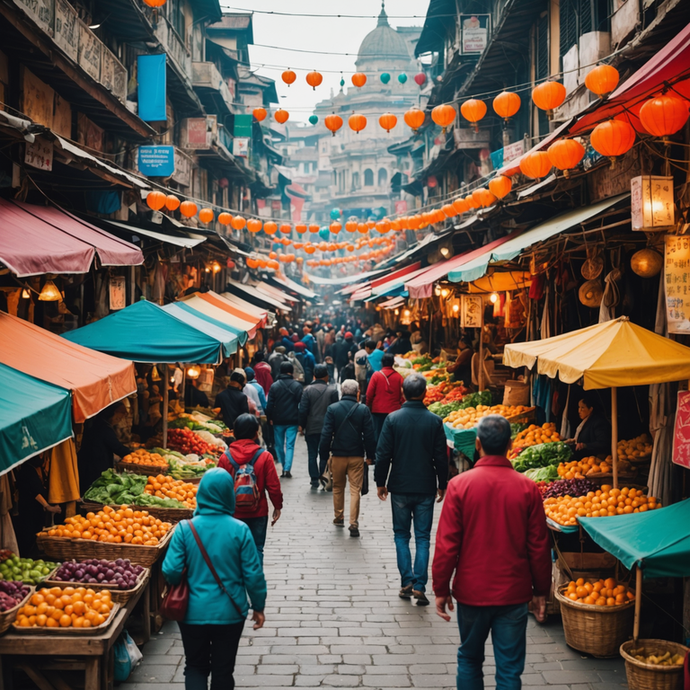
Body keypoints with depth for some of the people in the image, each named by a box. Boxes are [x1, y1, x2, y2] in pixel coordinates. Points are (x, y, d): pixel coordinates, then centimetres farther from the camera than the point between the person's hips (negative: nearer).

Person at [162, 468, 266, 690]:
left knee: (195, 667, 17)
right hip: (229, 614, 0)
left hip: (193, 613, 0)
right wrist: (258, 607, 6)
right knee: (223, 670, 15)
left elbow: (171, 571, -12)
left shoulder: (185, 529, -12)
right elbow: (253, 574, -8)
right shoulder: (239, 530, -12)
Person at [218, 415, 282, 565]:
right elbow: (273, 485, -7)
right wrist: (278, 506, 7)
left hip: (233, 513, 1)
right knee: (256, 549, 8)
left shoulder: (225, 457, -7)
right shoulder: (265, 457, -10)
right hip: (258, 513, -1)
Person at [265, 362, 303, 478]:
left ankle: (283, 468, 18)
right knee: (290, 445, 1)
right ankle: (287, 469, -10)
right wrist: (301, 420, 3)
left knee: (279, 445, 13)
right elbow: (301, 403, -4)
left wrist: (269, 418, 9)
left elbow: (269, 404, -1)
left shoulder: (274, 386, -2)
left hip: (278, 421, 1)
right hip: (292, 421, -1)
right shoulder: (297, 385, -4)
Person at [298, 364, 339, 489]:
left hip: (311, 428, 0)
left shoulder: (308, 390, -5)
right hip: (327, 427, 0)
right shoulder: (332, 391, -5)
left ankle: (314, 480, 8)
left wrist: (301, 425, 4)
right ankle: (322, 475, 1)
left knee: (312, 454, 8)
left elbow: (303, 410, -6)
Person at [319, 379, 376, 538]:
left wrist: (324, 456, 2)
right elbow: (369, 435, -3)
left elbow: (326, 434, -5)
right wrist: (370, 456, 6)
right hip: (357, 456, -1)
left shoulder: (332, 409, -4)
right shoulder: (363, 410, -5)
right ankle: (353, 524, -4)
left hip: (338, 455, 1)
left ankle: (339, 518, 29)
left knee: (338, 488, 18)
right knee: (355, 490, 2)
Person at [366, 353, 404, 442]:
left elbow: (369, 394, -5)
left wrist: (368, 406, 8)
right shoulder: (399, 377, -3)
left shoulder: (376, 375, -7)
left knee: (377, 433, 7)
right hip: (394, 410, 1)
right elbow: (402, 395, -1)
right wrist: (400, 406, 12)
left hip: (378, 411, -1)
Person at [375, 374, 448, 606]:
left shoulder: (392, 419, -7)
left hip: (400, 487, 0)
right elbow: (441, 457, -1)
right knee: (423, 538, 6)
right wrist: (442, 485, 11)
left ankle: (406, 582, 8)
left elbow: (383, 454, -6)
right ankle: (419, 586, 1)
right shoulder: (435, 421, -6)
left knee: (401, 535, 13)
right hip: (426, 488, 0)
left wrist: (380, 482, 5)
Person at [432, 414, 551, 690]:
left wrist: (441, 589, 2)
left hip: (471, 592, 0)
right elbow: (539, 546, -2)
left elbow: (446, 545, -9)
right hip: (514, 593, 0)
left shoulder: (460, 485, -11)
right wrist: (540, 591, 10)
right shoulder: (527, 488, -8)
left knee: (469, 659, 19)